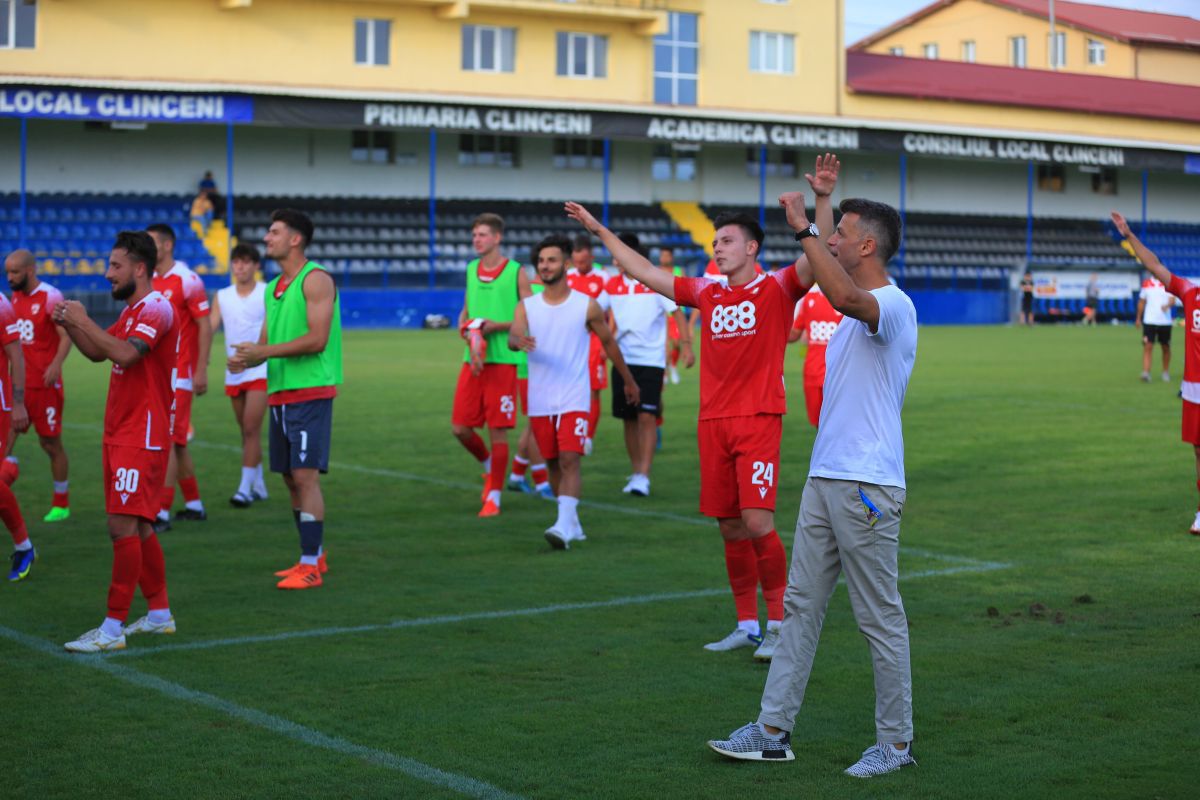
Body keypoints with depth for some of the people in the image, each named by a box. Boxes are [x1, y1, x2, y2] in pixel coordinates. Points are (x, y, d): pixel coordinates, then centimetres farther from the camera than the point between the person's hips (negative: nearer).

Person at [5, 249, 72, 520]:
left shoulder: (50, 297, -12)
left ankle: (61, 504, 16)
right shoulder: (16, 297, 11)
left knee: (51, 444, 3)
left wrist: (56, 365, -34)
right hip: (18, 383, 7)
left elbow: (66, 336, -18)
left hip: (44, 384, -6)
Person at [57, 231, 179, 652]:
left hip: (141, 439, -10)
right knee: (138, 526, 14)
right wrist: (70, 323, 7)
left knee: (124, 526, -11)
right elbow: (97, 352, 23)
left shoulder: (156, 308, -14)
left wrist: (83, 320, -19)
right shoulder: (132, 310, 17)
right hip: (120, 435, 10)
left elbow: (124, 354, -28)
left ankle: (113, 628, -10)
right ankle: (159, 614, 23)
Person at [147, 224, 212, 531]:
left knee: (168, 439, -10)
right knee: (176, 442, 12)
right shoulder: (149, 283, 12)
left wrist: (201, 370, -15)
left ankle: (162, 512, -10)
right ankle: (194, 504, 22)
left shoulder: (187, 281, -10)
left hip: (178, 375, -7)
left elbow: (205, 327, -10)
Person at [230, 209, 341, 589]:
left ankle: (311, 566, -8)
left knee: (305, 475, -11)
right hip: (280, 392, 9)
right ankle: (314, 556, 21)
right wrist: (246, 358, -3)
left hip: (310, 391, -9)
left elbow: (316, 340, -18)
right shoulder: (273, 287, 17)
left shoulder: (316, 280, -10)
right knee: (291, 477, 11)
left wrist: (264, 352, -18)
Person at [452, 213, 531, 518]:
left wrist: (494, 326, -14)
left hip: (502, 359, -5)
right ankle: (488, 466, 30)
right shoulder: (471, 270, 13)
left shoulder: (516, 272, -3)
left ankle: (494, 497, 6)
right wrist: (467, 331, 1)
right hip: (472, 359, 5)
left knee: (498, 430, -3)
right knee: (460, 428, 2)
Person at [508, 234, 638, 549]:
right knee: (553, 463, 11)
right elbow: (513, 337, -12)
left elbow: (609, 342, 11)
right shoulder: (527, 306, 4)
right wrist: (519, 341, -37)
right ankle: (573, 523, 25)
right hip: (539, 400, 3)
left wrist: (629, 381, 18)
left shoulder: (587, 306, -1)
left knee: (569, 459, -16)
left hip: (574, 398, -3)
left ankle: (564, 527, -23)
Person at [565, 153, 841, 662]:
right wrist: (600, 231, 23)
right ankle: (747, 625, 17)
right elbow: (646, 274, 21)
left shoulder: (776, 289, 0)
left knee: (757, 522, -13)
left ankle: (779, 625, -2)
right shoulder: (706, 293, 15)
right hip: (713, 423, 5)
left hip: (758, 420, -5)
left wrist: (823, 199, -29)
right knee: (730, 529, 7)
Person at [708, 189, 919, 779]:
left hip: (866, 486, -10)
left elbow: (844, 296, -37)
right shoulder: (855, 315, 17)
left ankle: (896, 741, 11)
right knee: (800, 604, 9)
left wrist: (804, 229, -31)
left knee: (881, 619, 0)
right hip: (823, 480, 10)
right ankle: (773, 730, 13)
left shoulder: (893, 305, -15)